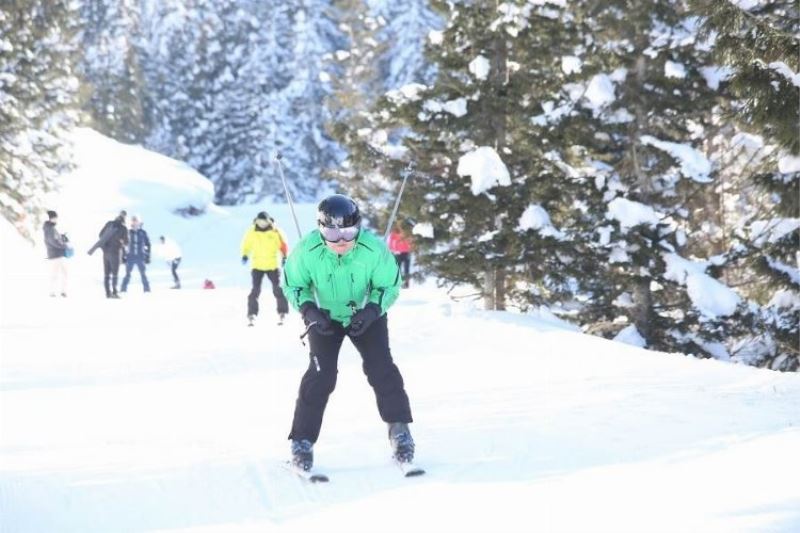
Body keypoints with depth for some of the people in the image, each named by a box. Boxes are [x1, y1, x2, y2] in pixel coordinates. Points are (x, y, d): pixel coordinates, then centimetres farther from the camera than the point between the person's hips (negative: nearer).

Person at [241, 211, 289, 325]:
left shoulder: (275, 232, -7)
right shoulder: (251, 232, -5)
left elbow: (283, 244, 4)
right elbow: (246, 244, 9)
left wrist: (284, 257, -6)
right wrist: (245, 255, -3)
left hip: (272, 265, 0)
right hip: (257, 265, 0)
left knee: (278, 289, 1)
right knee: (255, 290, -6)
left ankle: (282, 312, 13)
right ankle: (251, 314, -1)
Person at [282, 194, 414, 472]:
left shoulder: (374, 249, -28)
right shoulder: (307, 251, -27)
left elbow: (389, 286, -13)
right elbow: (293, 286, -10)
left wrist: (371, 310, -30)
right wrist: (309, 309, -27)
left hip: (365, 316, 1)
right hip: (325, 317, -1)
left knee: (380, 368, -14)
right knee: (321, 374, -14)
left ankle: (399, 428, 2)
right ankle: (302, 441, -6)